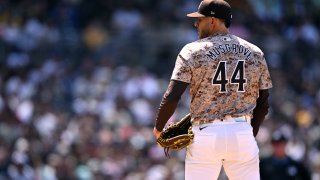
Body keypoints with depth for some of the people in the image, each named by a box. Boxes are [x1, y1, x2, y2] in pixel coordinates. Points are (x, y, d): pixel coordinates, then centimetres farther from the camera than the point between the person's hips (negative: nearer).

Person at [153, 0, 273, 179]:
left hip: (206, 133, -3)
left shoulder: (193, 51, -3)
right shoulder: (255, 53, 8)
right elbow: (263, 104, 11)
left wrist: (158, 128, 5)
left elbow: (172, 97, -10)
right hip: (242, 132, 3)